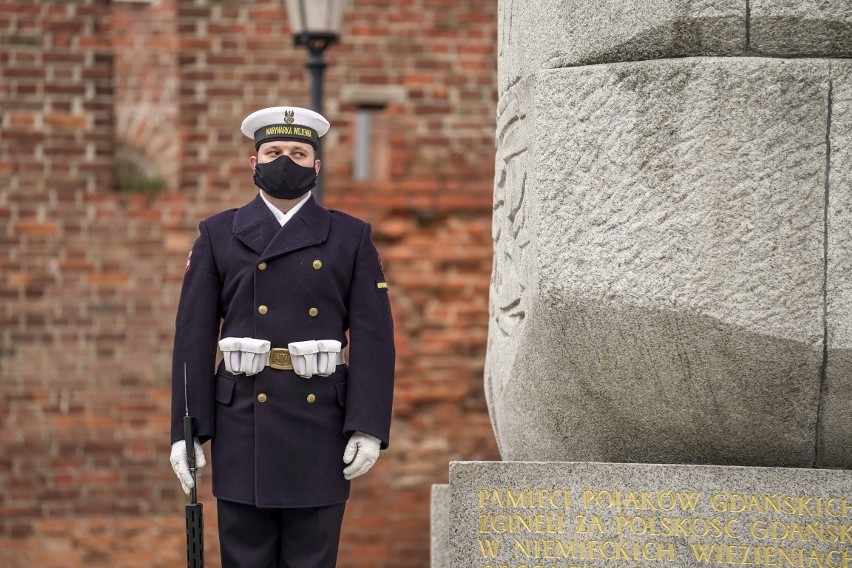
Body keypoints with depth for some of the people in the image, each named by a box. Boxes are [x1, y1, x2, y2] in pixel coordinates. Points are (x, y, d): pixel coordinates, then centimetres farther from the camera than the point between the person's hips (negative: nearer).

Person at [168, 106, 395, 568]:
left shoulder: (351, 238, 7)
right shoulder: (218, 236, 7)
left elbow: (373, 339, 1)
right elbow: (193, 338, 3)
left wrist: (369, 427, -9)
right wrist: (186, 430, -4)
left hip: (321, 424, 0)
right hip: (244, 421, 0)